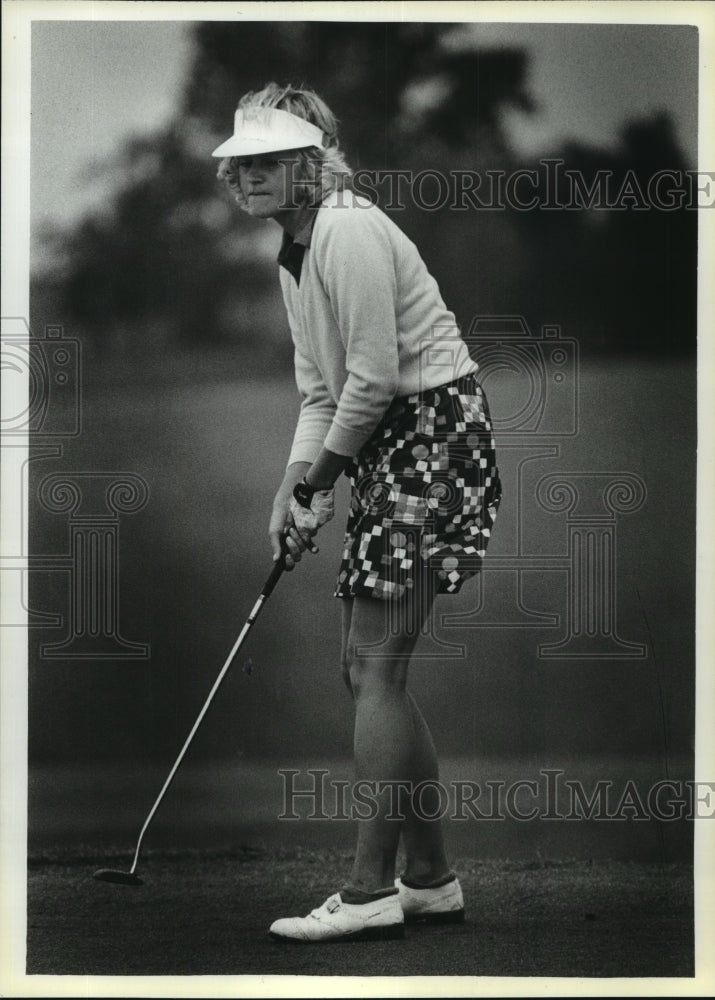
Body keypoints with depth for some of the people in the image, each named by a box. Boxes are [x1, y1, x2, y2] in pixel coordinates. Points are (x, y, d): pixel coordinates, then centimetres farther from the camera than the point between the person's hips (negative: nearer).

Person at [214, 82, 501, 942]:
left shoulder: (349, 232, -15)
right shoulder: (292, 258, 15)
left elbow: (372, 378, -18)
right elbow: (321, 389, 17)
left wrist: (323, 480, -8)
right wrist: (294, 487, 5)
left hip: (436, 434, -10)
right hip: (386, 450, 10)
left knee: (375, 666, -12)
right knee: (368, 668, 9)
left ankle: (371, 889, -11)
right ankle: (430, 879, 16)